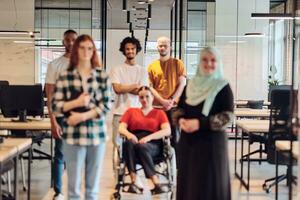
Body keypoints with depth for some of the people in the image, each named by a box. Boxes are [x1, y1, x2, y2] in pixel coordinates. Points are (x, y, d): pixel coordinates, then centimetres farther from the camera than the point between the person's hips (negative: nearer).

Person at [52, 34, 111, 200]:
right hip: (73, 135, -1)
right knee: (74, 184, 2)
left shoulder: (102, 76, 6)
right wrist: (76, 103, -13)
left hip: (97, 134, 1)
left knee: (93, 184, 9)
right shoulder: (65, 76, 3)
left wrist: (83, 116, -12)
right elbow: (55, 106, 2)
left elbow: (106, 106, 0)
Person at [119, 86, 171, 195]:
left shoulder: (159, 113, 18)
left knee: (142, 146, -37)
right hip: (134, 142, 2)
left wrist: (148, 137, -16)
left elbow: (167, 131, 0)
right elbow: (121, 128, 10)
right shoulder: (131, 111, 25)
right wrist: (129, 134, -15)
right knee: (128, 143, -35)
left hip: (152, 145, -2)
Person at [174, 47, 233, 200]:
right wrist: (181, 120, -8)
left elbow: (227, 116, -13)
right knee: (188, 180, 10)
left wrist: (200, 123, -21)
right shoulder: (191, 85, 9)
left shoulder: (223, 87, -6)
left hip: (211, 141, -5)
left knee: (209, 182, 0)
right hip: (188, 141, 5)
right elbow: (180, 108, 15)